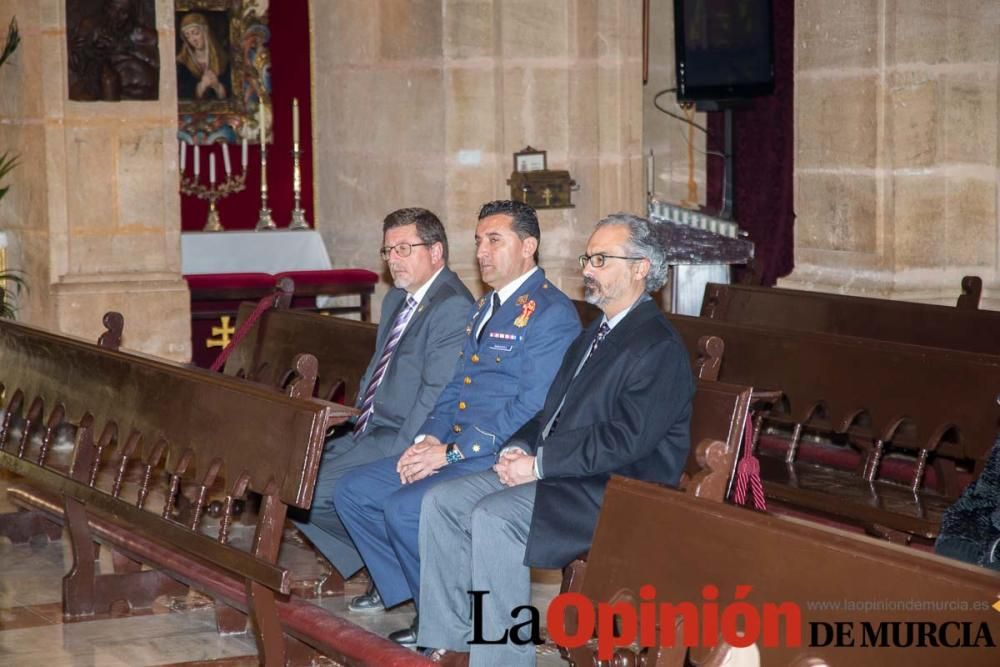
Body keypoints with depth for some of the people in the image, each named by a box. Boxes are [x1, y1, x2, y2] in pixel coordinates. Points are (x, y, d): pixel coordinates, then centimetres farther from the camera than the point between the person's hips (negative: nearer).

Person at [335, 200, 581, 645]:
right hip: (453, 448, 9)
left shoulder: (552, 313, -12)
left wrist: (450, 452, -19)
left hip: (501, 459, -9)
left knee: (404, 508, -25)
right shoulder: (485, 307, 18)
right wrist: (428, 438, 1)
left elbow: (532, 408, -20)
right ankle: (400, 586, 15)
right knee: (353, 492, 2)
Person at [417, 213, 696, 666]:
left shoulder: (659, 348, -12)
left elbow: (627, 439, -21)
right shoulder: (595, 334, 20)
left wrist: (540, 463, -19)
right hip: (555, 471, 10)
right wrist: (521, 448, 1)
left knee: (493, 517, -29)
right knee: (441, 501, -3)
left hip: (617, 491, -10)